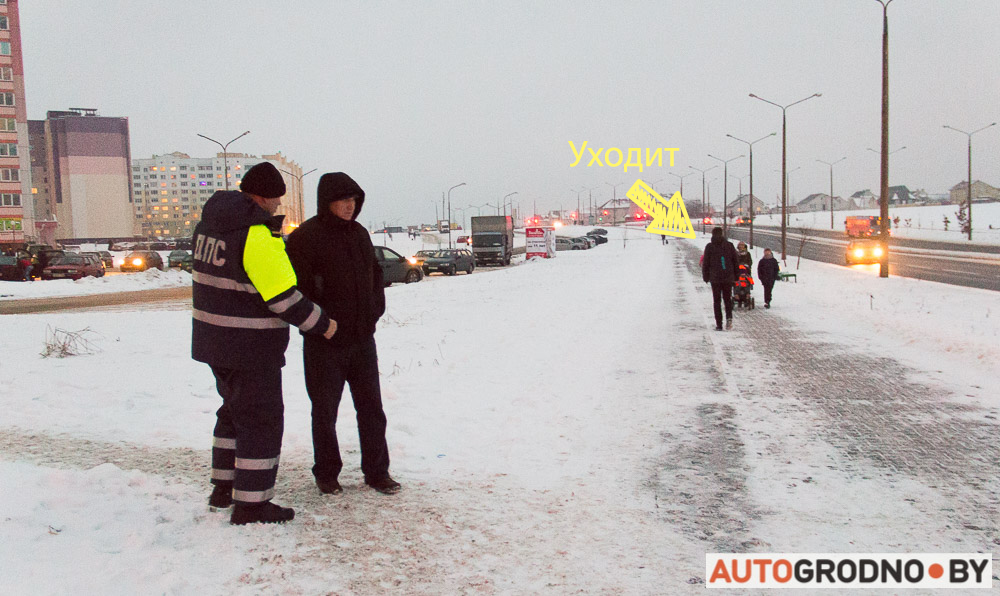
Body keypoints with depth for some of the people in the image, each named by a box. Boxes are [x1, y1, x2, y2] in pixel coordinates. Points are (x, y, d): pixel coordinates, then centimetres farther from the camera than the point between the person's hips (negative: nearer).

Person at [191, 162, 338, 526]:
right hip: (250, 346, -9)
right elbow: (284, 297, -22)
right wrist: (321, 324, -10)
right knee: (261, 420, 3)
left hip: (213, 341, 9)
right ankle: (251, 504, 10)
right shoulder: (259, 235, -21)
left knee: (235, 411, 23)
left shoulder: (209, 222, 7)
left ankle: (223, 489, 34)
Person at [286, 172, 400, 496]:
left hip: (362, 339, 6)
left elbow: (375, 274, 19)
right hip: (324, 344, -5)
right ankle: (326, 474, 24)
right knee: (325, 411, 8)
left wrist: (375, 310, 7)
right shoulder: (305, 238, -11)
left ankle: (377, 471, 22)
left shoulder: (360, 234, 9)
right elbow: (296, 287, -15)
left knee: (371, 406, 10)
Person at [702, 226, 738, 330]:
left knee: (716, 300, 6)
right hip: (728, 277, 2)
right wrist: (735, 276, 14)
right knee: (727, 299, 14)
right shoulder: (729, 245, 3)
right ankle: (729, 317, -12)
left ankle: (719, 324, 1)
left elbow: (705, 263, -2)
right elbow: (736, 261, 6)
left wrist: (705, 277, 8)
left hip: (715, 278, -2)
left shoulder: (709, 247, -4)